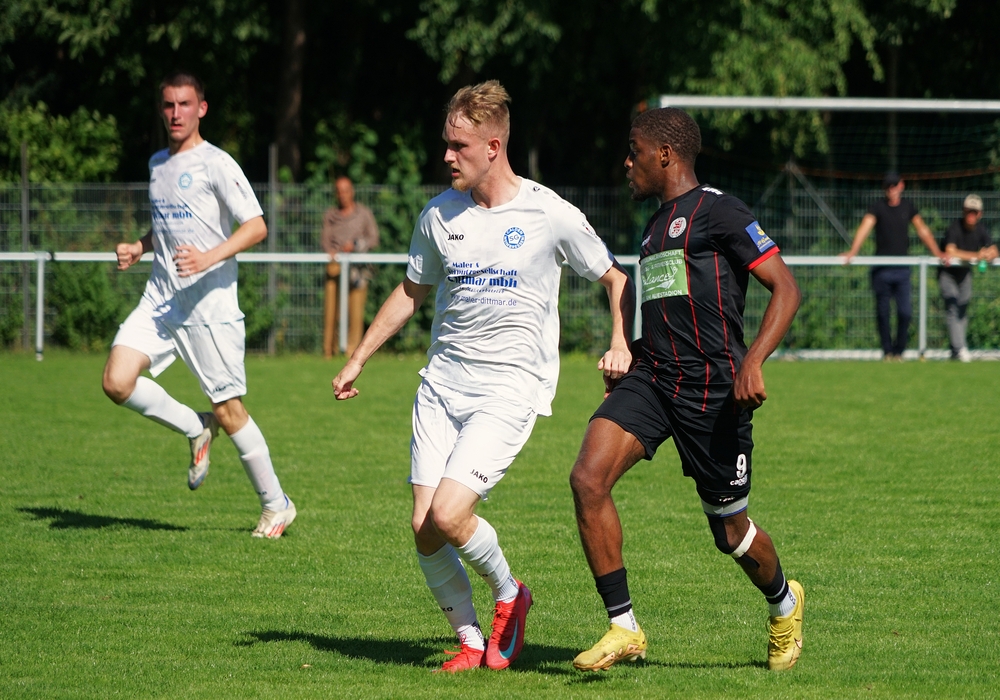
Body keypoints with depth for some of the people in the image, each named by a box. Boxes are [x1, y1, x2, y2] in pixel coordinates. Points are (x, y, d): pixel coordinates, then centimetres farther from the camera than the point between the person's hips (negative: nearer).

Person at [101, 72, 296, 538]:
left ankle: (276, 505, 13)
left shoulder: (215, 164, -7)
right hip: (160, 298, 6)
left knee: (227, 411, -3)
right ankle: (195, 431, 11)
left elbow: (256, 226, -14)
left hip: (210, 303, -6)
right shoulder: (157, 164, 15)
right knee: (117, 382, -13)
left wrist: (209, 258, -28)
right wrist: (138, 248, 10)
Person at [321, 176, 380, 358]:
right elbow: (325, 238, 8)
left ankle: (351, 351, -4)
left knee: (355, 310, -7)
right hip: (335, 266, 2)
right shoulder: (330, 215, 16)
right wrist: (330, 251, -14)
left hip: (357, 266, -2)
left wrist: (355, 245, -10)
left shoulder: (364, 214, 9)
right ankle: (329, 351, 0)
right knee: (331, 309, -5)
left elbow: (374, 239, 7)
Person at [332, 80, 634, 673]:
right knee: (424, 531, -4)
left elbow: (616, 279, 6)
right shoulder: (440, 216, 6)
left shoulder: (550, 216, -6)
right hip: (443, 384, 5)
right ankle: (471, 640, 15)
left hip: (511, 389, -5)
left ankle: (510, 595, 9)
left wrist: (621, 347, -9)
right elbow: (412, 292, 22)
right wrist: (358, 360, 21)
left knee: (448, 515, -20)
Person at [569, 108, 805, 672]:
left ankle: (784, 604, 39)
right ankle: (624, 628, -12)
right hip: (651, 382, 7)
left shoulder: (718, 211, -7)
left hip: (713, 389, -7)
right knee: (588, 478, -18)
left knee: (730, 530, 5)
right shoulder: (658, 225, 19)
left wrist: (752, 361, -25)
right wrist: (627, 361, 27)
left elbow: (786, 288, -12)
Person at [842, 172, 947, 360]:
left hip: (902, 268, 2)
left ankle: (899, 351, 10)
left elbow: (923, 231, 13)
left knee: (905, 312, -4)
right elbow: (864, 228, -17)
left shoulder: (908, 207, 9)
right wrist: (852, 251, -31)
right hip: (882, 269, -2)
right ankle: (887, 351, 14)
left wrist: (937, 253, 4)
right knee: (883, 312, 3)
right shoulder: (878, 207, -3)